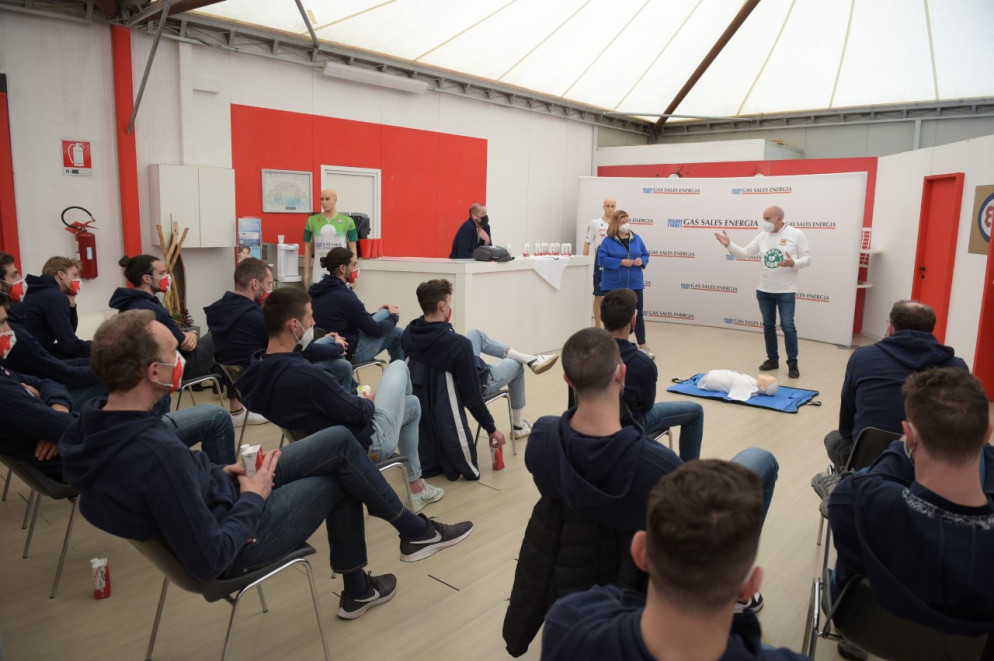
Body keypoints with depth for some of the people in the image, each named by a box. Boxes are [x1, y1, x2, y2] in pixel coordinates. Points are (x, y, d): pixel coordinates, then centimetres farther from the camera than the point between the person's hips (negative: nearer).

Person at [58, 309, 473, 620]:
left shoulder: (96, 425, -10)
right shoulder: (156, 453, -37)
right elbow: (208, 561, -30)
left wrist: (218, 474, 1)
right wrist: (252, 498, -17)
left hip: (219, 494, 8)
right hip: (234, 542, -8)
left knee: (339, 441, 10)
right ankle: (416, 532, 32)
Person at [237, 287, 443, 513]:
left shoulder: (258, 370, -7)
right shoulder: (305, 375, -36)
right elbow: (360, 413, -24)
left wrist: (360, 401, 2)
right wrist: (370, 401, -2)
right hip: (369, 443, -9)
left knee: (413, 404, 29)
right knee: (399, 366, 14)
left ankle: (417, 487, 45)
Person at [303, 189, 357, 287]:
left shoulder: (347, 221, 1)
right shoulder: (312, 220, 5)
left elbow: (352, 249, 5)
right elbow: (308, 248, 10)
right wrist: (306, 272, 7)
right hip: (319, 274, 1)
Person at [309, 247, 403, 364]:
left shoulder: (316, 290, 3)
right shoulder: (345, 296, -25)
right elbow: (375, 331, -16)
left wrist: (376, 314, 16)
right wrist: (394, 317, 2)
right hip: (352, 355, -9)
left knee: (396, 332, 20)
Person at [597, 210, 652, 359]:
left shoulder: (636, 238, 8)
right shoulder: (608, 241, -5)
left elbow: (646, 255, 14)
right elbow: (602, 259, -13)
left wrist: (641, 260, -9)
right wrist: (621, 262, -19)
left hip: (634, 284, 3)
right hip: (613, 286, -3)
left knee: (638, 315, 6)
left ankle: (643, 347, 15)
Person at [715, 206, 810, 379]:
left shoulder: (796, 234, -7)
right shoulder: (762, 236, 5)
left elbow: (807, 259, -7)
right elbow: (744, 253, 6)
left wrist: (793, 263, -26)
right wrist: (729, 245, -7)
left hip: (786, 291, -5)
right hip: (764, 290, 5)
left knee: (787, 326, -4)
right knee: (768, 325, 11)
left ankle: (792, 364, 5)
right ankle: (772, 359, 23)